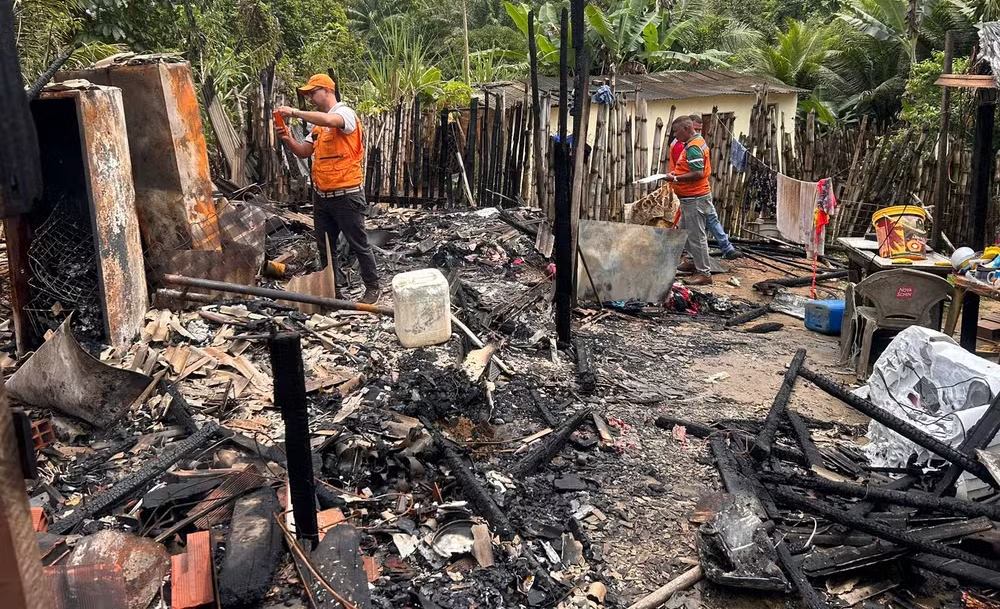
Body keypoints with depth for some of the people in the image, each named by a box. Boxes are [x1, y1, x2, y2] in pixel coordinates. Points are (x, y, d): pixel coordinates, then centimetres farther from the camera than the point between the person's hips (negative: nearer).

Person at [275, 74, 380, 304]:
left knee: (359, 244, 4)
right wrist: (288, 139, -4)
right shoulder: (318, 123, 15)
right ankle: (333, 290, 24)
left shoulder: (345, 113, -10)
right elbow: (303, 152, 16)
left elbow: (330, 120, -33)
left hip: (346, 195, -8)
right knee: (325, 247, 13)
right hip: (321, 195, 8)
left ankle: (372, 287, 17)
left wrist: (295, 112, -25)